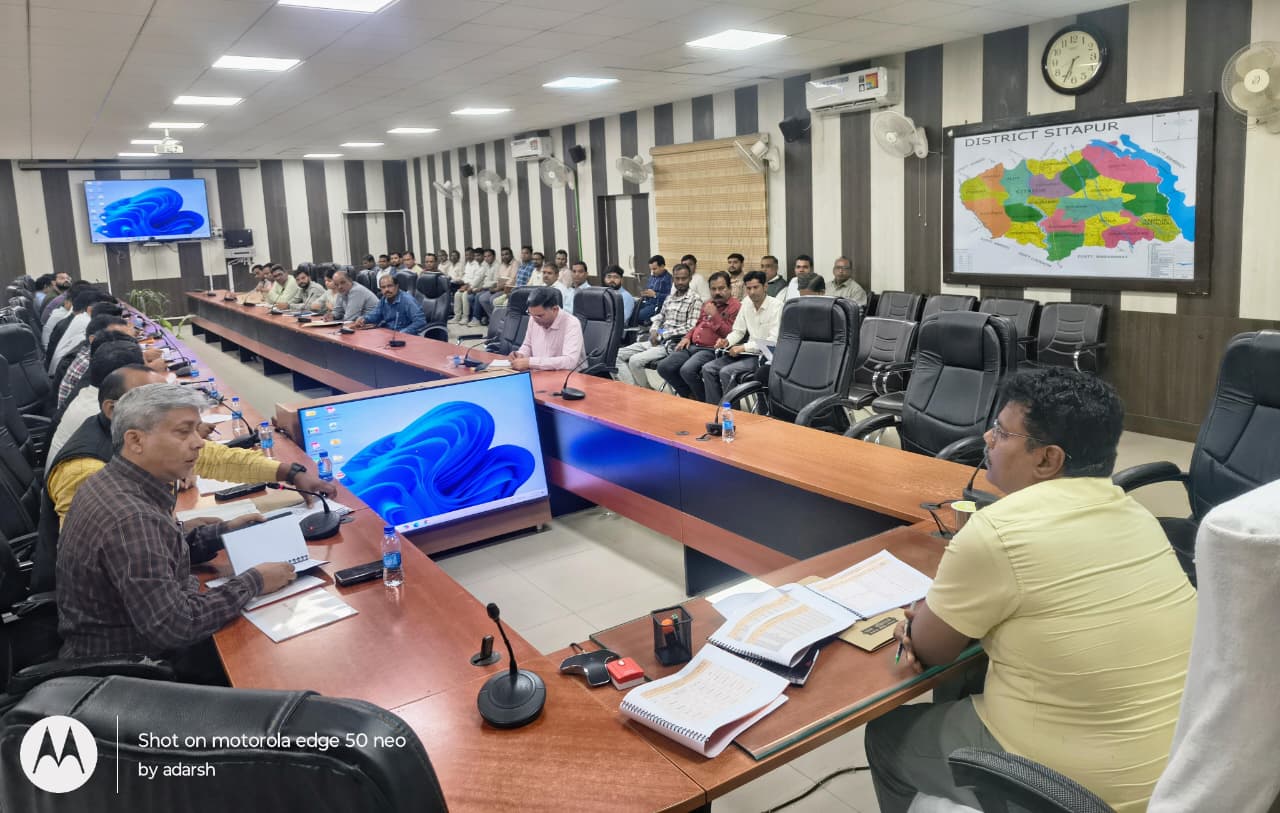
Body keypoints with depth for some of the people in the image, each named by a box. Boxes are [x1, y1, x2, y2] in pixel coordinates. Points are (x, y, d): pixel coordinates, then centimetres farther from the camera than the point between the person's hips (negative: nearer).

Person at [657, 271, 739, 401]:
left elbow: (730, 335, -13)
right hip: (692, 346, 8)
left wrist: (715, 315, -15)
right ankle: (690, 396, 6)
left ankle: (706, 402, -8)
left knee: (687, 370, -33)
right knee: (663, 367, -9)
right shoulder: (707, 304, 22)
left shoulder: (735, 307, -5)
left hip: (710, 350, -8)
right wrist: (687, 337, 13)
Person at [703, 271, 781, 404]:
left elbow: (773, 340, -20)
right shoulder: (746, 303, 7)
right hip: (748, 353, 7)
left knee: (726, 372, -26)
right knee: (708, 368, -7)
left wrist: (744, 347, -21)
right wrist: (727, 341, -7)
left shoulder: (776, 306, -13)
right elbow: (738, 331, 15)